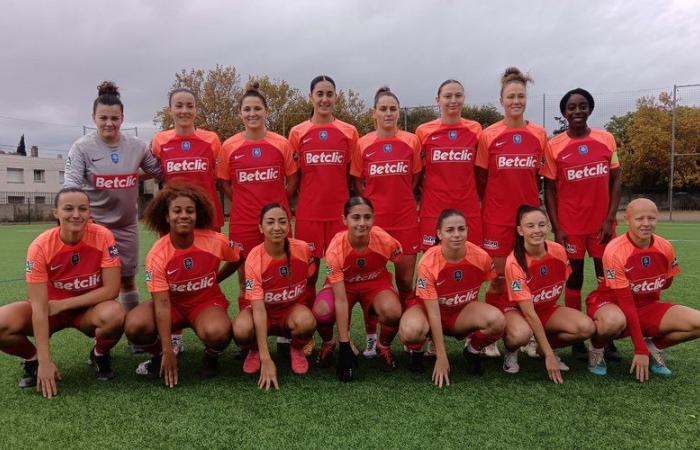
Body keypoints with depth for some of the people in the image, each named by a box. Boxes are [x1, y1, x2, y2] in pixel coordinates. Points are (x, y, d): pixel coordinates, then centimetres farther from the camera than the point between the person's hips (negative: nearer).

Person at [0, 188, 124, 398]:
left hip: (90, 309, -1)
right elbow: (39, 306, -22)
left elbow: (111, 290, -19)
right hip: (51, 309, 1)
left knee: (114, 315, -35)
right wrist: (45, 361, -25)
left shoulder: (103, 237, -21)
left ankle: (100, 355, 0)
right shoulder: (41, 246, -20)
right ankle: (33, 360, 6)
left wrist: (63, 304, -18)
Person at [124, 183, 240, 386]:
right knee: (134, 325, -28)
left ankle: (211, 357, 3)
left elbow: (239, 260, 4)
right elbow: (162, 303, -21)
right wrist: (167, 351, -24)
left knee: (217, 332, -35)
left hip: (207, 302, -1)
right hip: (172, 304, 1)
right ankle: (159, 355, 6)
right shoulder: (157, 255, -19)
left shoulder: (216, 241, -18)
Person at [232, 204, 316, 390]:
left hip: (293, 310, 1)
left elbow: (311, 281, 4)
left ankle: (297, 349, 2)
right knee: (241, 329, -34)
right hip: (264, 312, -1)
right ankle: (255, 351, 4)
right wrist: (266, 360, -33)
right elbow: (259, 309, -28)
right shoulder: (254, 259, -25)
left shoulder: (303, 249, -18)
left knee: (306, 322, -35)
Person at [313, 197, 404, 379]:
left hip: (376, 283, 1)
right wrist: (345, 345, -29)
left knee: (392, 311, -32)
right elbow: (340, 300, -30)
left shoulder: (385, 240, -28)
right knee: (321, 312, -32)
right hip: (342, 285, 0)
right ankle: (328, 344, 5)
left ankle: (384, 347, 3)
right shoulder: (335, 249, -31)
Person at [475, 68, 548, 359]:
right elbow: (480, 179, 3)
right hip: (497, 217, -2)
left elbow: (541, 178, 11)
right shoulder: (489, 136, -1)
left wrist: (535, 204, 8)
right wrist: (483, 210, 3)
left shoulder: (539, 135, 5)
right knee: (499, 277, 2)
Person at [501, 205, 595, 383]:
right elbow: (529, 312, -27)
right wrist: (549, 355, -28)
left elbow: (563, 282, 6)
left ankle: (541, 347, 5)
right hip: (517, 310, -5)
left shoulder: (558, 251, -14)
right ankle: (511, 350, -1)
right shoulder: (514, 262, -28)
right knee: (521, 334, -39)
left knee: (587, 328, -21)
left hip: (548, 308, 5)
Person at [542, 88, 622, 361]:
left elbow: (615, 181, 5)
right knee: (574, 279, 5)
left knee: (608, 278, 6)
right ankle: (577, 340, 14)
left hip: (601, 223, 2)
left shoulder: (606, 140, 2)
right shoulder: (554, 146, -4)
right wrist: (557, 228, -8)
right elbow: (549, 189, -2)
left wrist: (610, 219, -4)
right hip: (570, 225, -2)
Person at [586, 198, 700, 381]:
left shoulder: (665, 248, -7)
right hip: (613, 305, -5)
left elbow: (666, 283, 10)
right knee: (613, 322, -41)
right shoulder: (615, 251, -23)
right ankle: (597, 348, -5)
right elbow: (625, 302, -23)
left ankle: (655, 346, 11)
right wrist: (640, 349, -23)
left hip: (648, 306, 5)